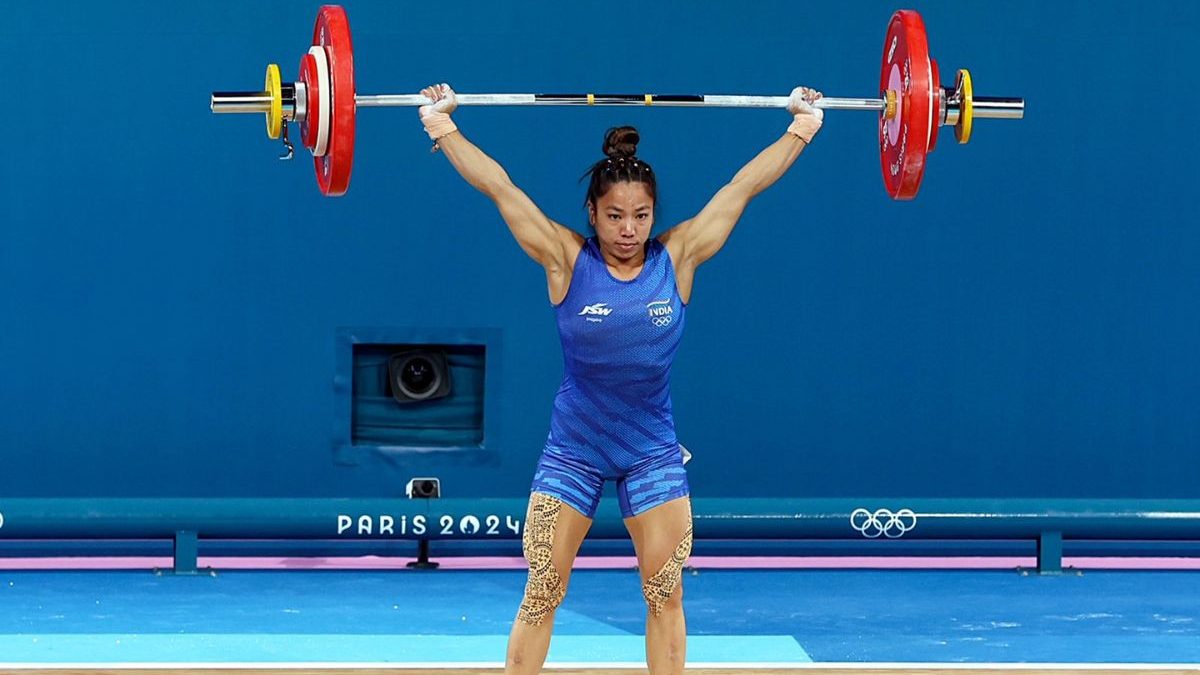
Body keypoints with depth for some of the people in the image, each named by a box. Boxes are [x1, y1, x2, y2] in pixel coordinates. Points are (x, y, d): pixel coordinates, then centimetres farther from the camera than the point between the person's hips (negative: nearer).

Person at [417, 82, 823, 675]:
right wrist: (444, 129, -14)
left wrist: (800, 130, 0)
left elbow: (742, 187, -2)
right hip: (572, 450, -1)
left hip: (652, 452, 2)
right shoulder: (567, 262, -8)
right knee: (541, 596, -1)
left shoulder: (677, 259, -4)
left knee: (665, 594, 3)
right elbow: (499, 188, -11)